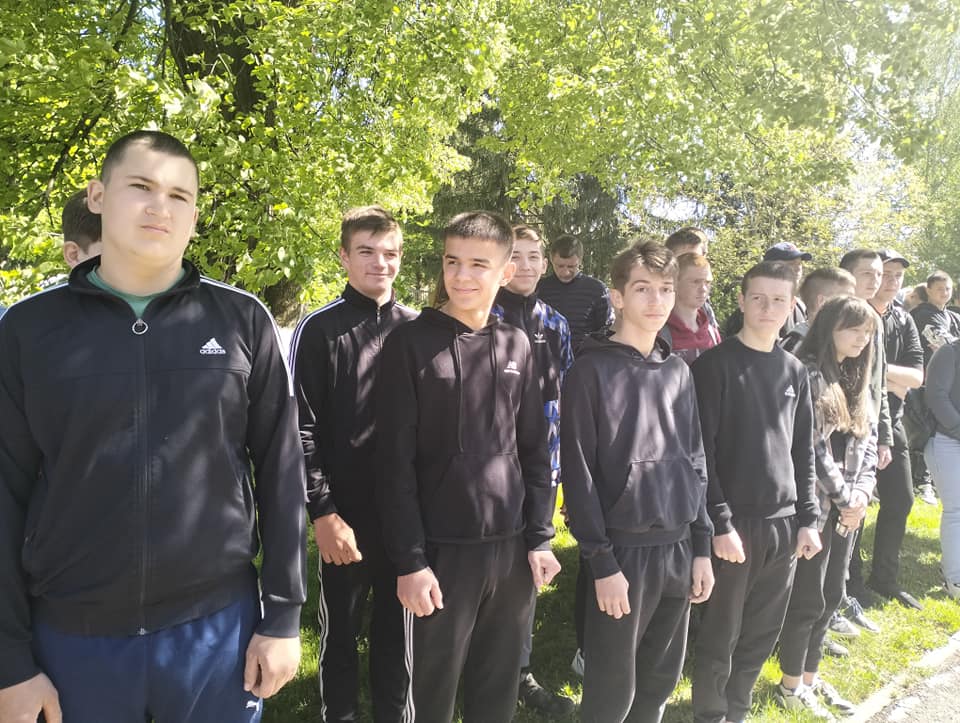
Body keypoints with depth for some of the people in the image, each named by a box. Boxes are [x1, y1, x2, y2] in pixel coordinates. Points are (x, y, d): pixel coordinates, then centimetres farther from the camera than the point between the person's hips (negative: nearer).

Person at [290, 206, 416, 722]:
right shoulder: (320, 330, -5)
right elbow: (302, 431, -7)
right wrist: (322, 512, -13)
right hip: (346, 515, -3)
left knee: (396, 629, 17)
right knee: (340, 632, 13)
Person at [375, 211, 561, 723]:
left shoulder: (517, 346, 7)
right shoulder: (411, 343, -6)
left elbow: (534, 451, 9)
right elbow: (396, 462, -9)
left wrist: (539, 538, 4)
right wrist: (409, 560, -12)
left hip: (512, 547, 4)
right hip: (441, 549, -3)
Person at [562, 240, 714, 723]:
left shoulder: (679, 372, 10)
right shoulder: (593, 369, -9)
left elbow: (695, 464, 13)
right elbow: (578, 473, -12)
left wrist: (701, 546, 9)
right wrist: (601, 562, -14)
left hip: (678, 548, 6)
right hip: (624, 549, -5)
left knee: (660, 682, 16)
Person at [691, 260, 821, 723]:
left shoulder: (795, 372, 9)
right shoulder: (715, 365, -9)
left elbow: (803, 452, 13)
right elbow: (702, 451, -13)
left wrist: (807, 519, 8)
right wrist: (720, 523, -15)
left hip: (784, 524, 6)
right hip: (734, 521, -5)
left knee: (763, 635, 15)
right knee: (720, 637, 6)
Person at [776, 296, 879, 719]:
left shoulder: (856, 380, 13)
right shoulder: (806, 375, -14)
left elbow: (868, 442, 11)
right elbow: (813, 448, -17)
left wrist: (861, 494, -2)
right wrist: (845, 498, -10)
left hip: (846, 507, 8)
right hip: (813, 505, -8)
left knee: (831, 595, 15)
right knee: (807, 598, 1)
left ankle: (810, 677, 30)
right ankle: (791, 687, 18)